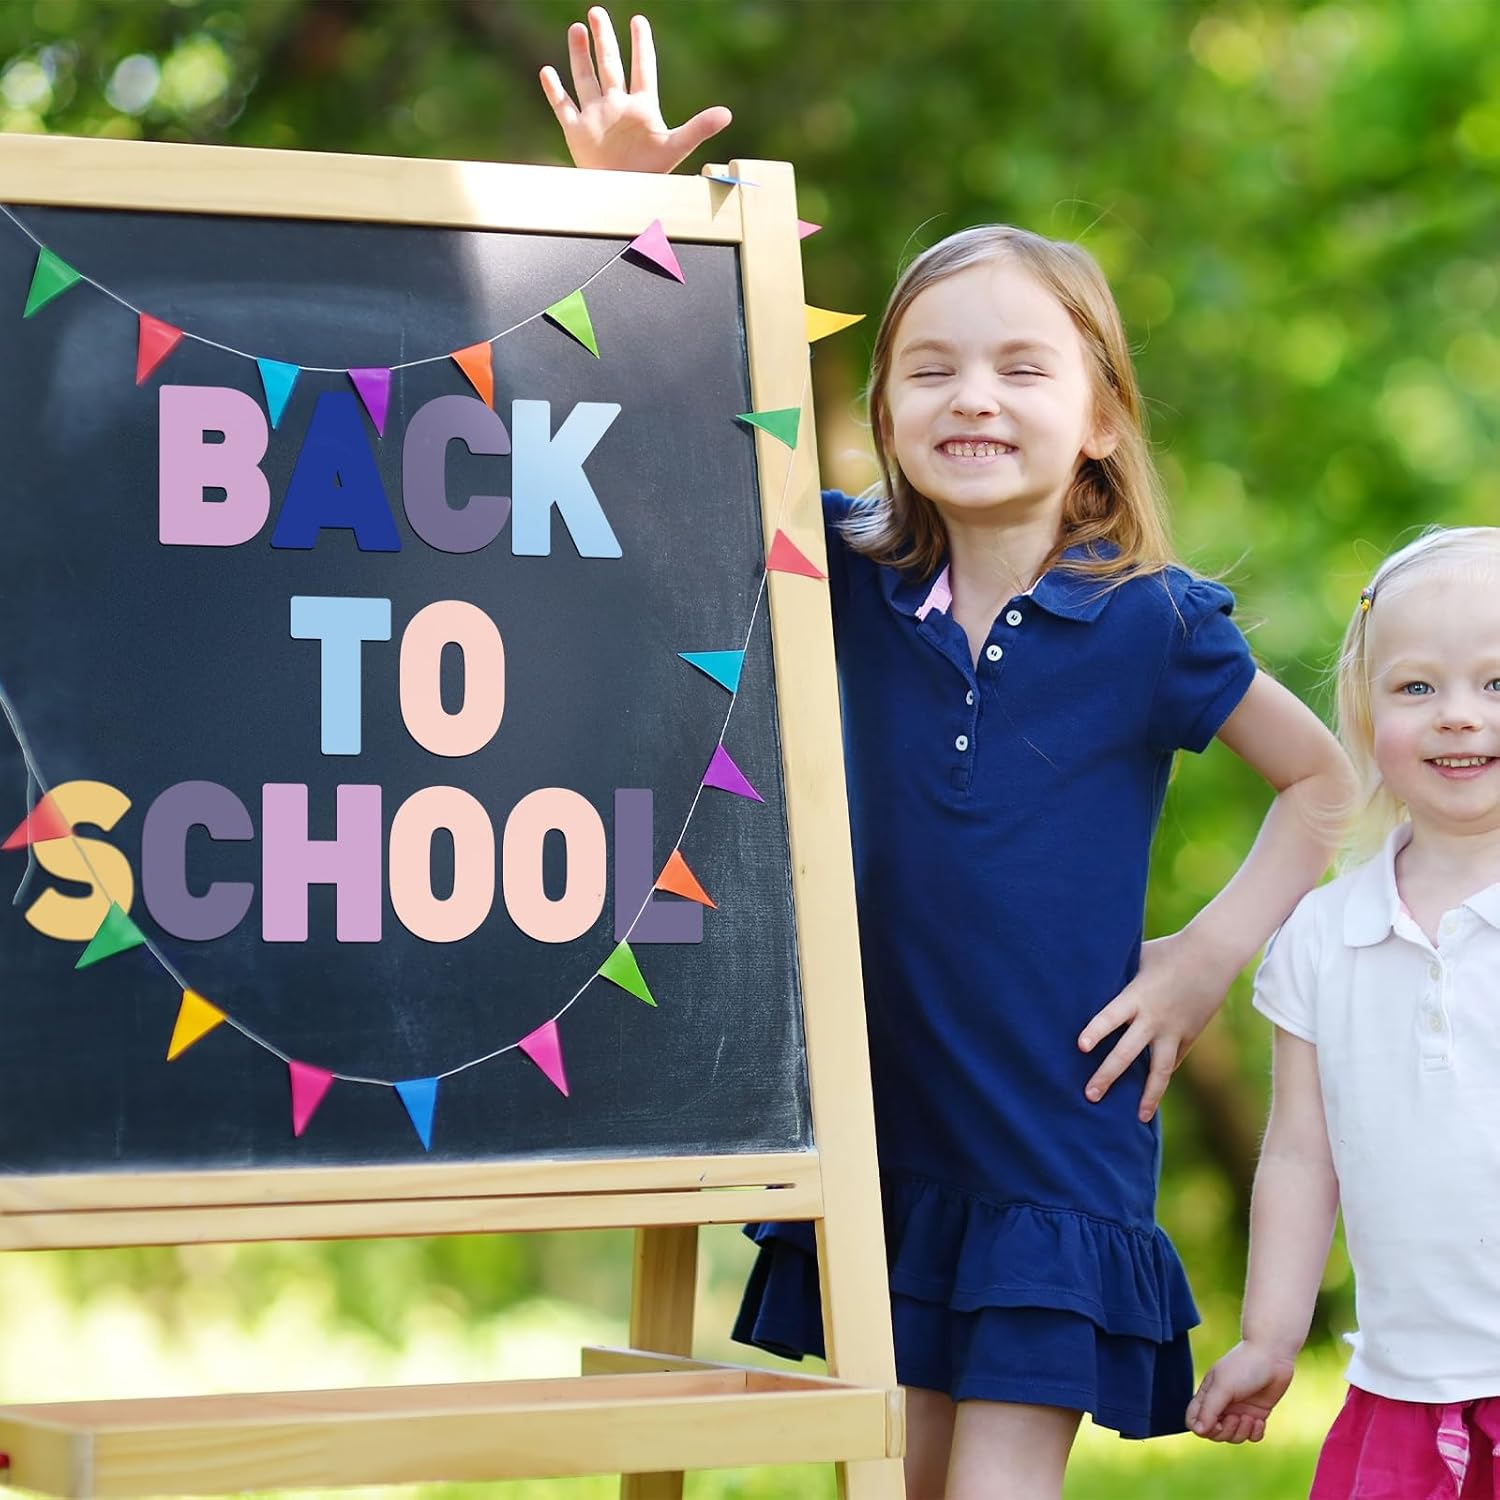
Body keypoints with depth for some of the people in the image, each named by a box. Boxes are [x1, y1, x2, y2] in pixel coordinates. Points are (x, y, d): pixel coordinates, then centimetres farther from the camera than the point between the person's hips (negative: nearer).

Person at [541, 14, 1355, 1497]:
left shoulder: (1152, 624, -8)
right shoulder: (859, 581, 0)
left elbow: (1328, 782, 5)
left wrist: (1208, 957, -4)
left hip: (1057, 1140, -4)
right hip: (885, 1127, 4)